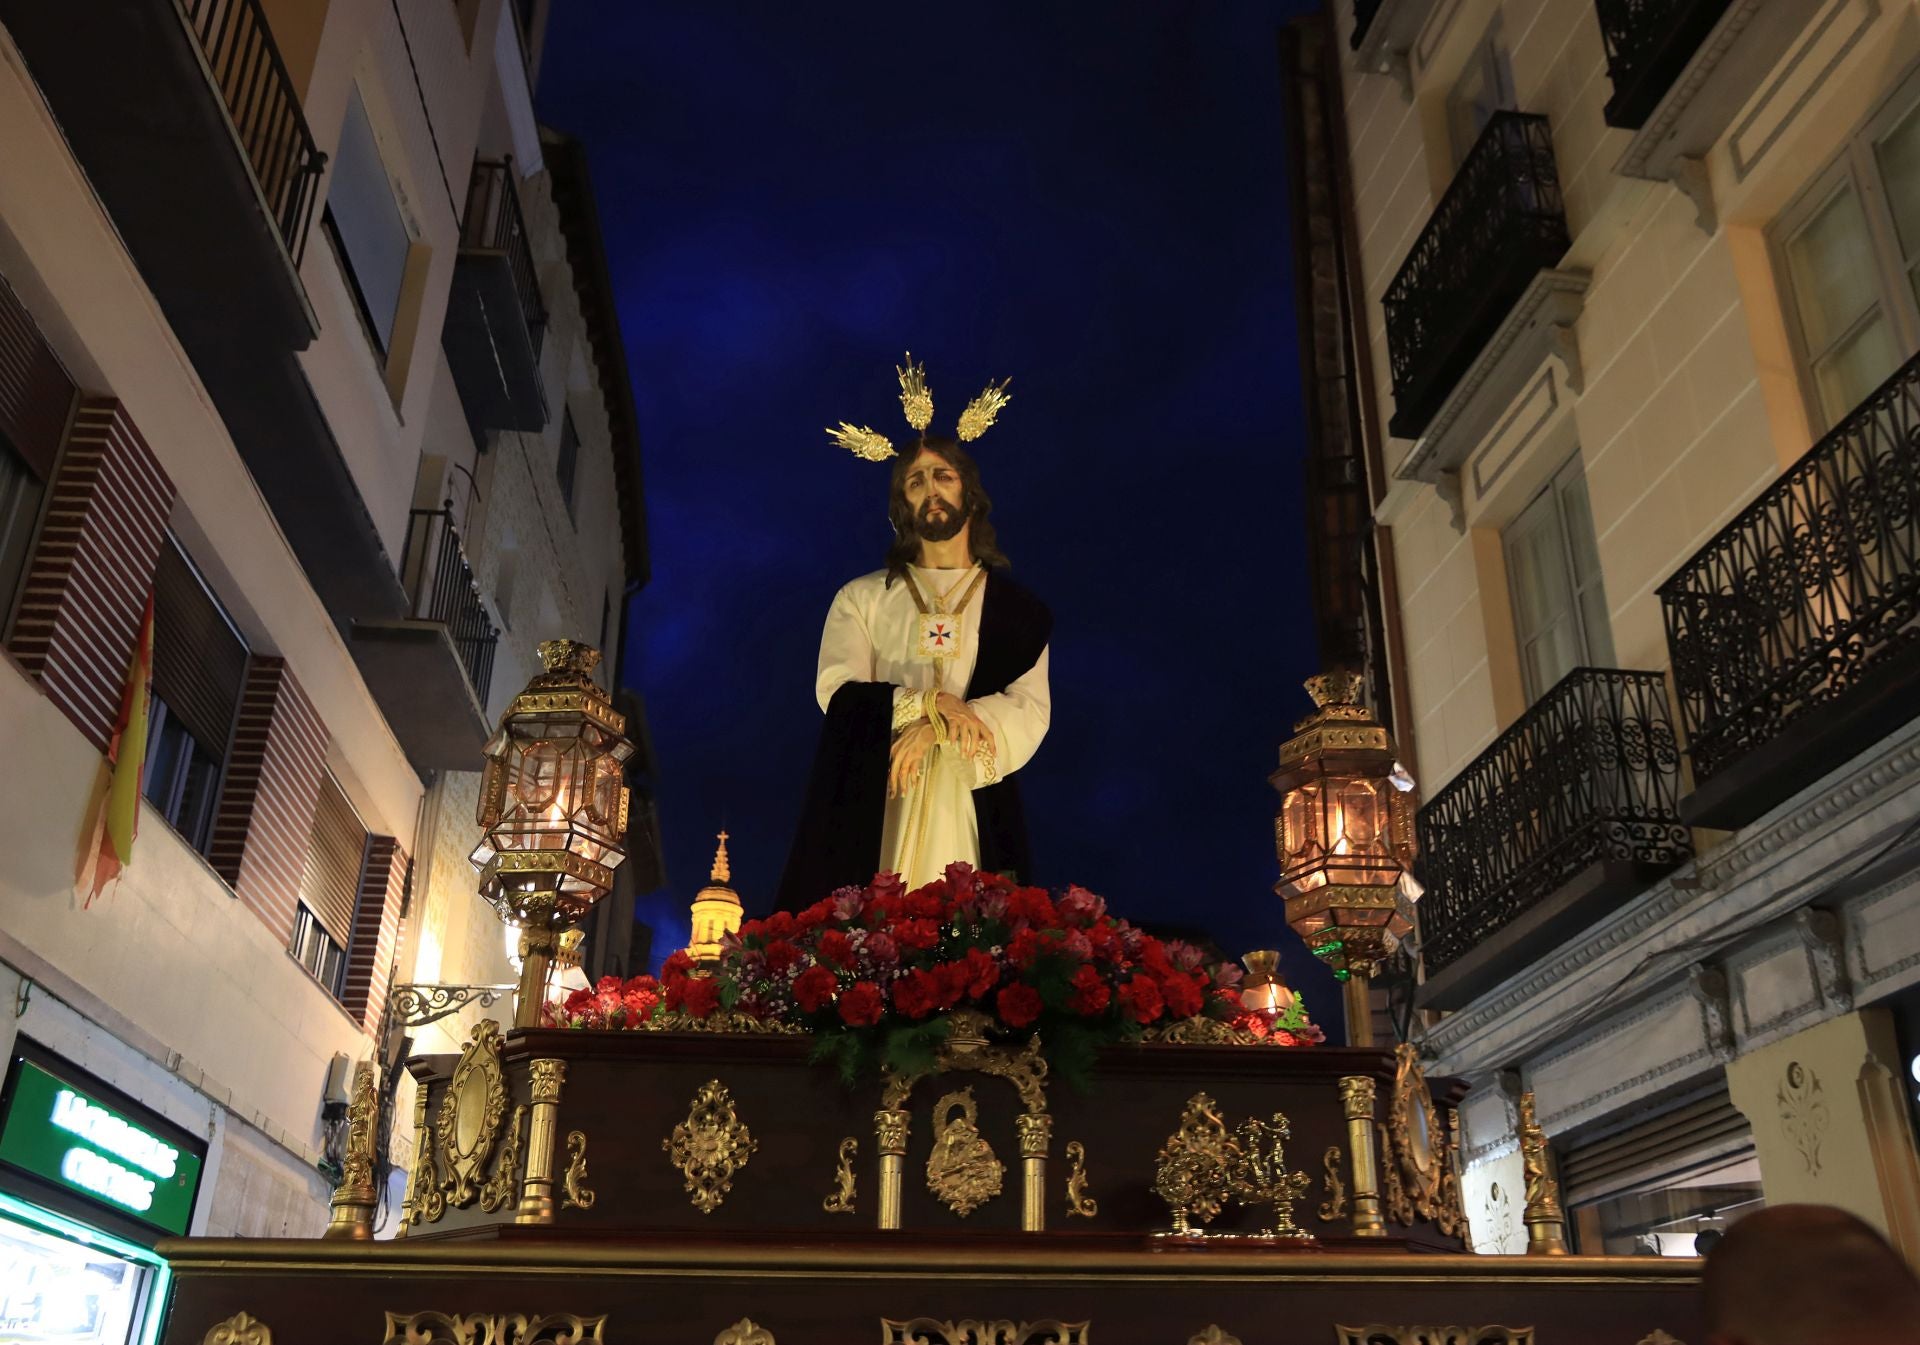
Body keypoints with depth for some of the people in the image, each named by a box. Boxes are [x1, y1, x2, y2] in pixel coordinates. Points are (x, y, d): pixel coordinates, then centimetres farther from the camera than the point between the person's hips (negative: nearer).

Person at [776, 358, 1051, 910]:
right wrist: (930, 702, -13)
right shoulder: (862, 598, 14)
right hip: (871, 805, 0)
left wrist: (936, 731, -13)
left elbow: (1030, 712, 1)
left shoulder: (1018, 609, 14)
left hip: (972, 808, 0)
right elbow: (837, 691, 0)